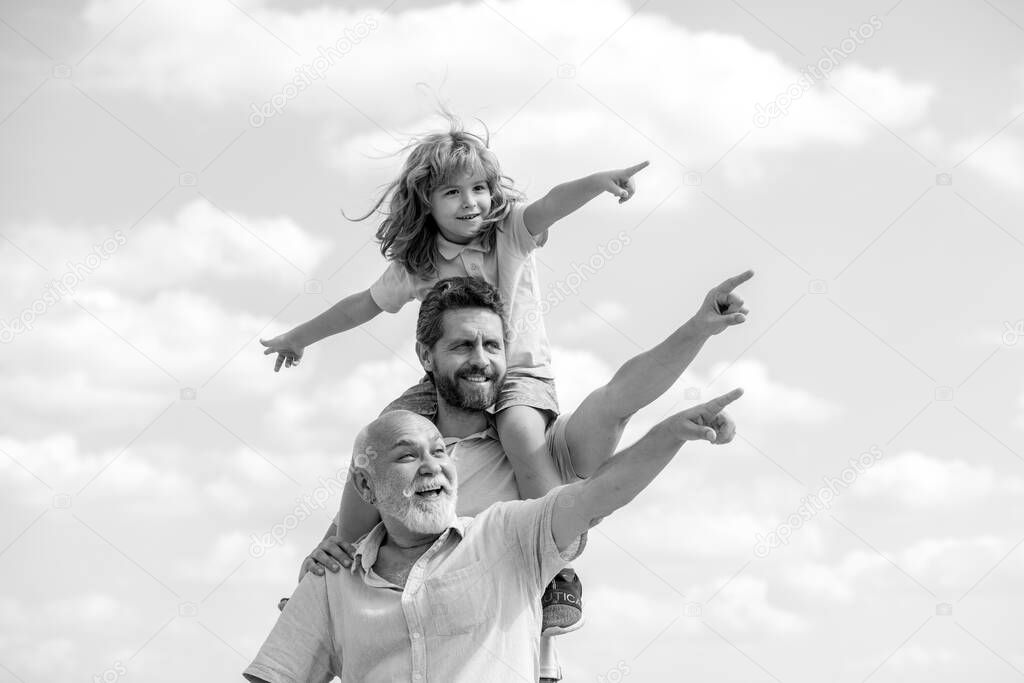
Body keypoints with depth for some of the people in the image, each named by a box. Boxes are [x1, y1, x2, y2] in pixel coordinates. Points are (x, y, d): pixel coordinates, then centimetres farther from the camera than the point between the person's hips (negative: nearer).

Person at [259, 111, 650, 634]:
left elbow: (552, 204, -28)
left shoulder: (510, 230, -7)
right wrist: (299, 337, 22)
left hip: (520, 371, -4)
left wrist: (599, 180, -48)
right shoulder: (415, 265, 1)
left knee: (522, 431, -36)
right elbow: (363, 305, 14)